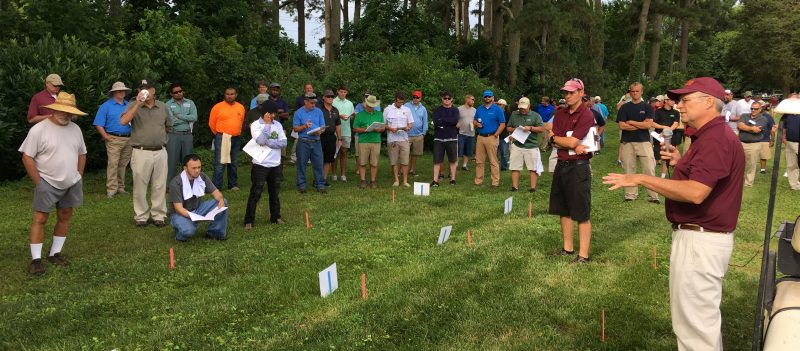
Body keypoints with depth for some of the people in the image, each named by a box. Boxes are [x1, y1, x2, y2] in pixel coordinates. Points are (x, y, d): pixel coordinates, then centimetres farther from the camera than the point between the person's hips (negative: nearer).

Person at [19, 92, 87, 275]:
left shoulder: (75, 129, 5)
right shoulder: (38, 129, -12)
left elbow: (82, 154, 14)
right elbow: (27, 157, -11)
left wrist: (79, 178, 8)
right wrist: (38, 183, -12)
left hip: (71, 184, 6)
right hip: (47, 184, -5)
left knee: (65, 217, 10)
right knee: (40, 219, -3)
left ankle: (55, 253, 23)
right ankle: (35, 259, 3)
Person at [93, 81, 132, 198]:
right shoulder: (106, 106, 2)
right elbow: (98, 124, -2)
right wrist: (106, 137, -11)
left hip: (128, 139, 5)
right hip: (114, 139, -5)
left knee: (123, 165, 10)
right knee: (113, 164, -10)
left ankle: (120, 187, 17)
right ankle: (111, 189, -8)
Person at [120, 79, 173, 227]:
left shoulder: (163, 107, 9)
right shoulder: (133, 106, 0)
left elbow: (168, 126, 22)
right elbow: (123, 121, -19)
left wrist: (157, 134, 13)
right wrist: (138, 104, -20)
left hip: (160, 152, 3)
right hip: (141, 152, -2)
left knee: (159, 186, 7)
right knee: (140, 186, 5)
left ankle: (159, 215, 17)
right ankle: (141, 216, 16)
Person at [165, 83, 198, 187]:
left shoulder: (190, 103, 11)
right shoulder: (168, 104, 2)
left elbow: (194, 117, -5)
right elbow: (170, 121, -12)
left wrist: (179, 116, -8)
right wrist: (187, 119, -6)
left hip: (187, 135, 3)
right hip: (174, 135, -3)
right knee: (172, 161, -3)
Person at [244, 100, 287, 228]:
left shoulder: (277, 124, 6)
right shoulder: (256, 125, -6)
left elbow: (283, 143, -2)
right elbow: (261, 141, -22)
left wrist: (268, 143, -14)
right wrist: (267, 124, -14)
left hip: (275, 164, 5)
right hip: (260, 164, -5)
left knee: (275, 192, 14)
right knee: (255, 193, -3)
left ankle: (275, 217, 27)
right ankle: (249, 221, 3)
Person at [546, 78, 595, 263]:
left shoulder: (586, 114, -12)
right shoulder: (560, 113, 10)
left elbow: (572, 141, -19)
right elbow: (555, 143, 1)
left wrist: (552, 137, -2)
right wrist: (574, 146, -16)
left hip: (578, 167, -8)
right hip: (561, 165, 8)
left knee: (582, 214, -2)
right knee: (563, 210, 15)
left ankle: (583, 255, 4)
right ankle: (568, 248, 28)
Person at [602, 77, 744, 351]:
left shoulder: (716, 138, -20)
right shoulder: (710, 136, 15)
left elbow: (695, 192, -30)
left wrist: (641, 179, -25)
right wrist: (681, 163, 9)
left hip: (701, 240, -11)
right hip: (699, 235, 11)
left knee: (695, 319, 0)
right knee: (699, 314, 24)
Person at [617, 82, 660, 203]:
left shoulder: (647, 107, 7)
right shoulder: (625, 107, 8)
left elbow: (648, 124, -6)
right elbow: (622, 126, -4)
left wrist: (631, 122, -5)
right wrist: (641, 125, -5)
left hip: (644, 142, -1)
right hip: (627, 142, 1)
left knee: (649, 170, -5)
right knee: (629, 170, 4)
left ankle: (653, 196, -1)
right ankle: (630, 195, 12)